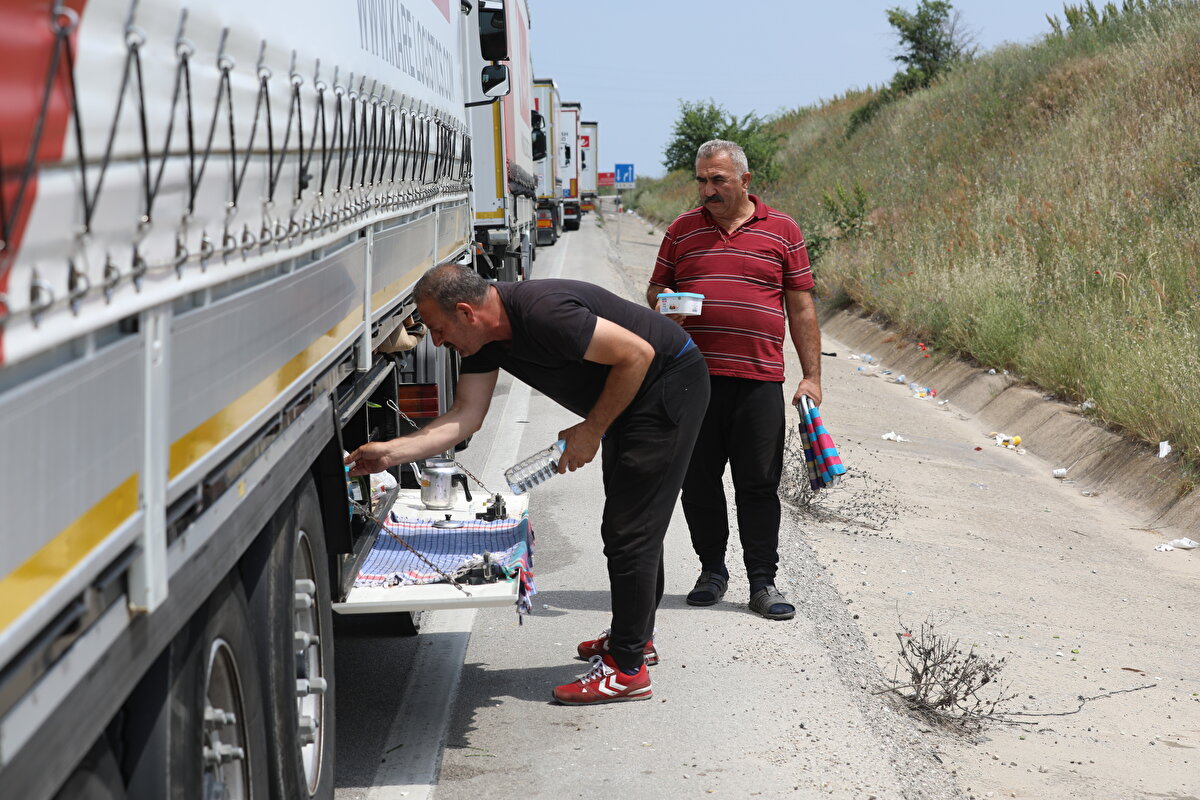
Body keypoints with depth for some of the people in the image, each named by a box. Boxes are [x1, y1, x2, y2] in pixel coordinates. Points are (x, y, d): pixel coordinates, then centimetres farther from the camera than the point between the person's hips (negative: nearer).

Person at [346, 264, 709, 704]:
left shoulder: (542, 313, -33)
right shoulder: (485, 336, -4)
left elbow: (638, 353, -28)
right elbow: (466, 415, -2)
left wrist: (592, 430, -19)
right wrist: (391, 452, -10)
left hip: (670, 385, -10)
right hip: (631, 398, 10)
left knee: (630, 530, -10)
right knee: (625, 524, 21)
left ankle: (627, 668, -4)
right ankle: (636, 636, 38)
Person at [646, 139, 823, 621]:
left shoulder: (782, 231, 7)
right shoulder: (682, 230, 11)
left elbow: (801, 308, 8)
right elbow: (656, 291, 18)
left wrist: (811, 376, 2)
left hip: (759, 378, -2)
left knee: (759, 484, 0)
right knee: (698, 481, 7)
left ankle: (763, 582, 8)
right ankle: (712, 570, 23)